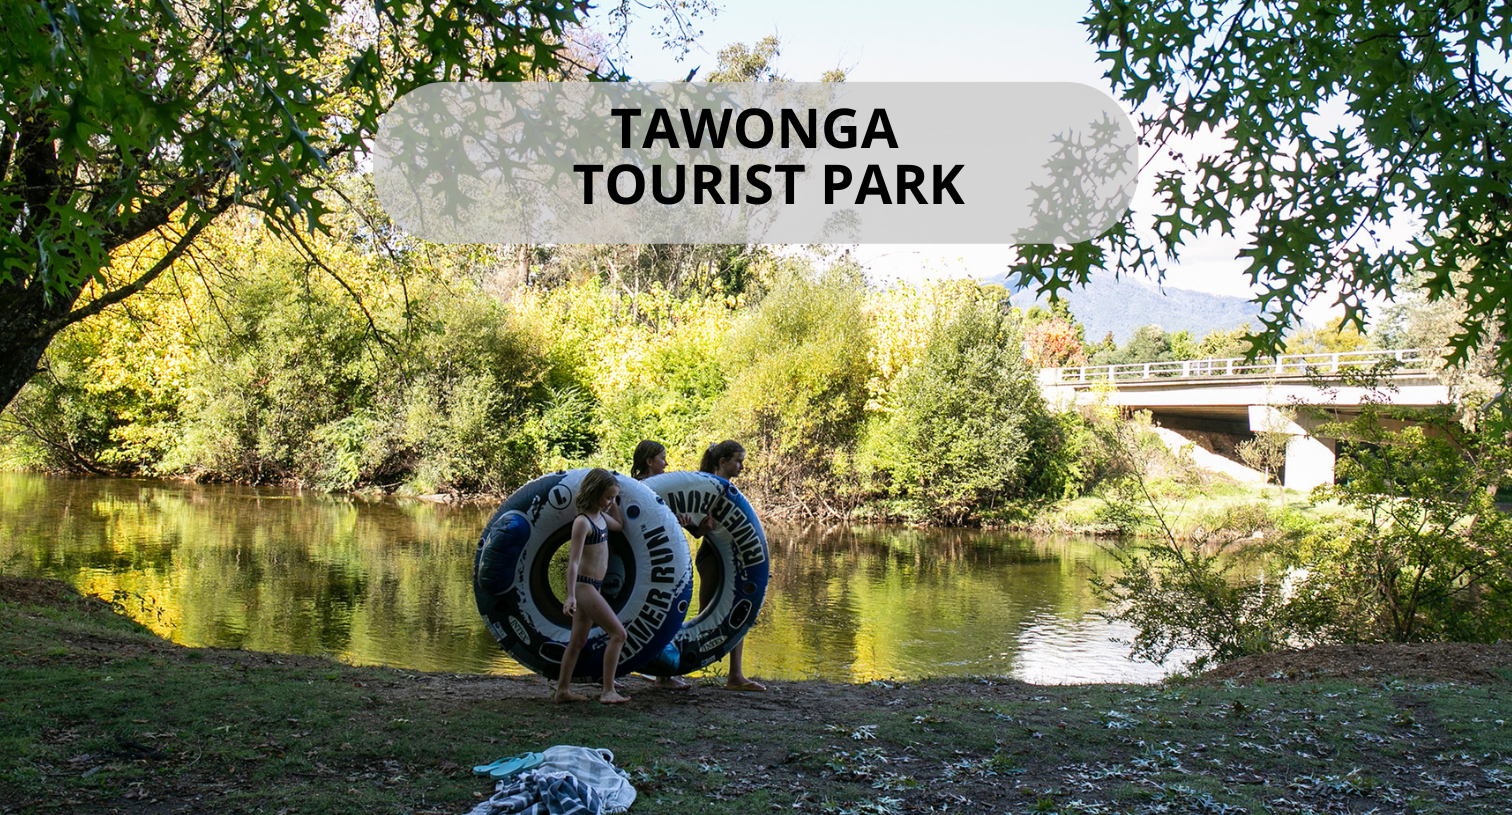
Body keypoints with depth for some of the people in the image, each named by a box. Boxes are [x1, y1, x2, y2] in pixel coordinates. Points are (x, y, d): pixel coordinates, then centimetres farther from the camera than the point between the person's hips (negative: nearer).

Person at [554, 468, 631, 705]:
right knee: (618, 633, -11)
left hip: (593, 586, 9)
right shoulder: (582, 522, -17)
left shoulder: (600, 516, 9)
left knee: (578, 641, 13)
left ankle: (563, 690, 20)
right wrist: (571, 595, -27)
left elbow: (620, 525, 30)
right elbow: (573, 561, -21)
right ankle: (608, 691, -9)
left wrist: (612, 504, 18)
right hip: (584, 585, -9)